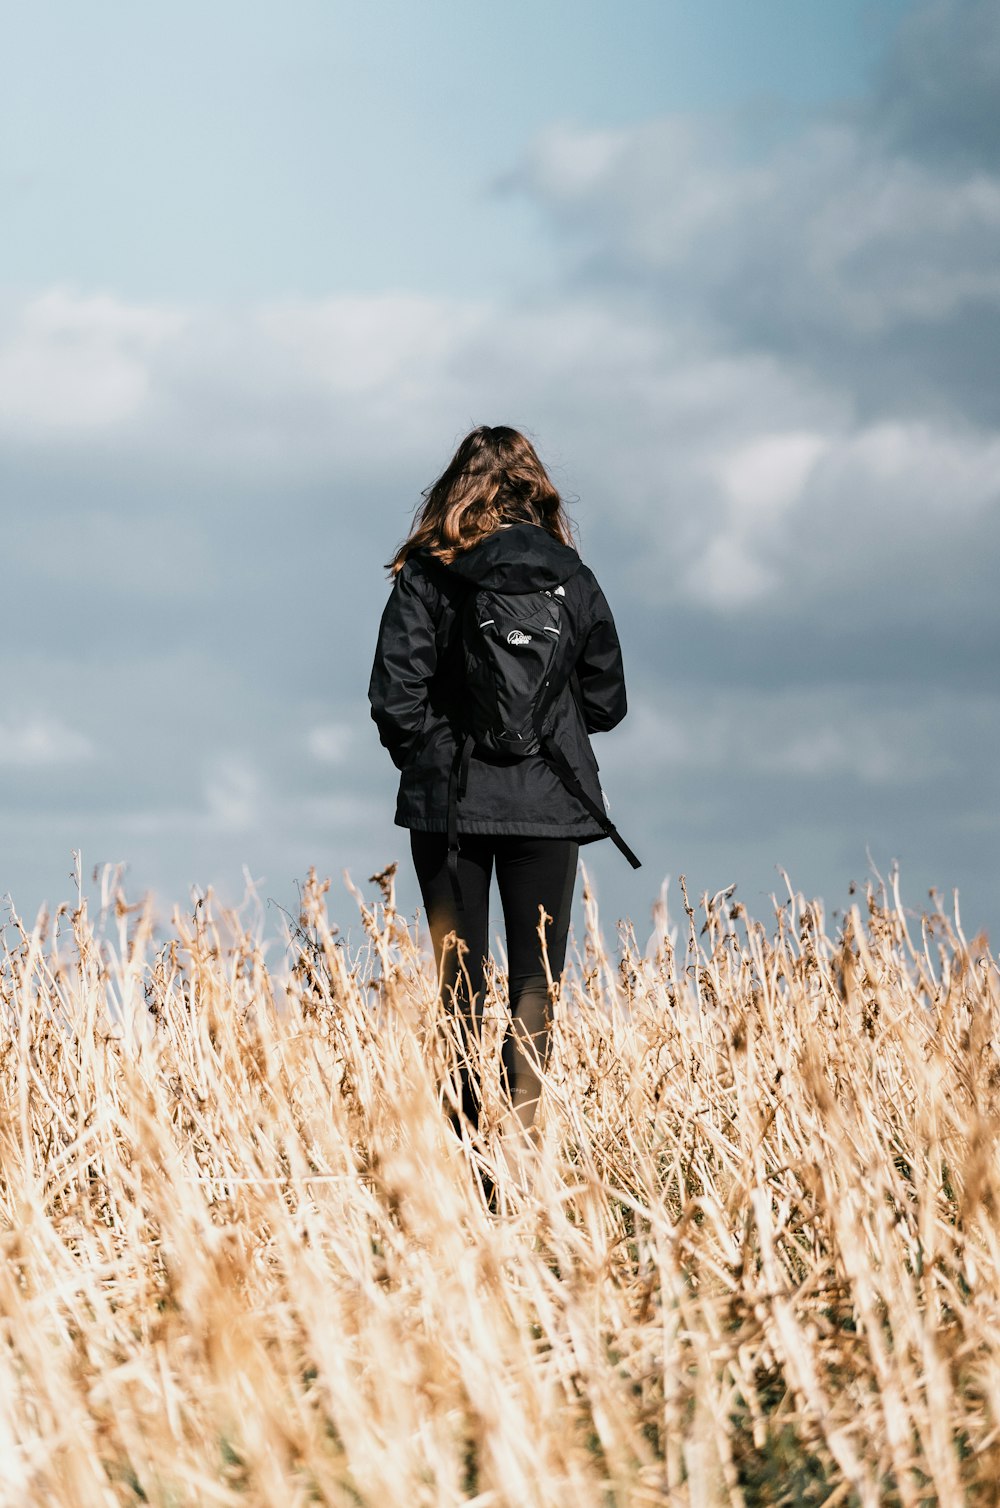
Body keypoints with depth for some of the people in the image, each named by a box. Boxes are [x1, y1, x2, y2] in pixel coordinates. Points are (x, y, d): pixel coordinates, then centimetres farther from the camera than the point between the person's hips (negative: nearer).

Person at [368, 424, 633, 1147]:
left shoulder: (425, 578, -6)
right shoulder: (572, 578, 1)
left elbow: (395, 696, -9)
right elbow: (606, 700, 5)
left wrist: (427, 761, 8)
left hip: (450, 801, -1)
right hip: (549, 803, 1)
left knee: (461, 977, 9)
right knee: (537, 976, 5)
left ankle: (470, 1123, 7)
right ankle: (523, 1118, -8)